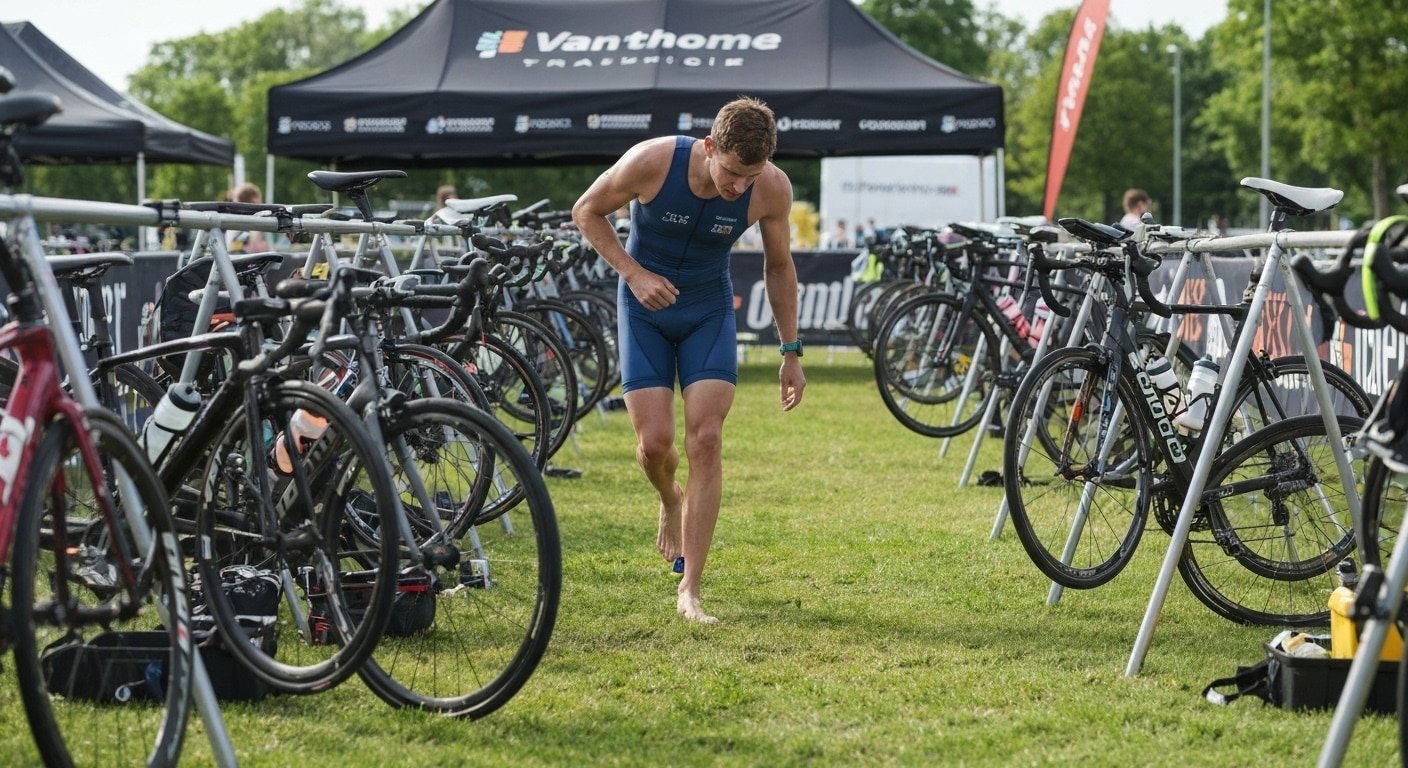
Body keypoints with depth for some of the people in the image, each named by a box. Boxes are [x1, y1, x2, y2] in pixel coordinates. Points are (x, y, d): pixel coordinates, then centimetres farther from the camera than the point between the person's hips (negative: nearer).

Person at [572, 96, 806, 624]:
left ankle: (690, 590, -7)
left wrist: (791, 352, 2)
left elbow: (778, 266, 0)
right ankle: (671, 500, 29)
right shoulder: (652, 161, -27)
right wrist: (634, 273, -20)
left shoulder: (772, 189, -20)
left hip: (709, 312, 1)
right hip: (645, 307, -1)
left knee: (706, 439, -12)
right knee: (655, 442, -10)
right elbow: (587, 211, -8)